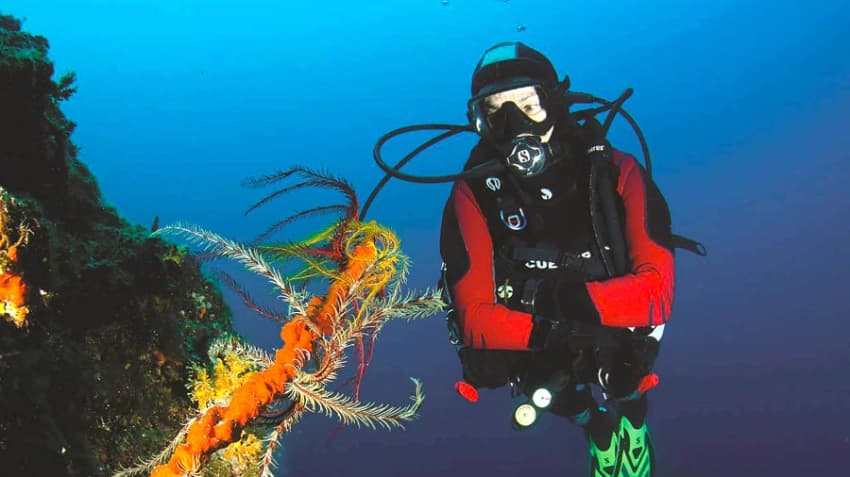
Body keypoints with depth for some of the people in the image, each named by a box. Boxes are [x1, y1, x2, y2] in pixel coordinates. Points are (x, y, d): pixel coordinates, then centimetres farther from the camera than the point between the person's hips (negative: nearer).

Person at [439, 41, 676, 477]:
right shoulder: (474, 195, -19)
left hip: (619, 365, 1)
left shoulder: (618, 175, -17)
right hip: (529, 359, 0)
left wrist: (577, 300, -37)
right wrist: (552, 331, -37)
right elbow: (475, 319, -22)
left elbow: (657, 293, -22)